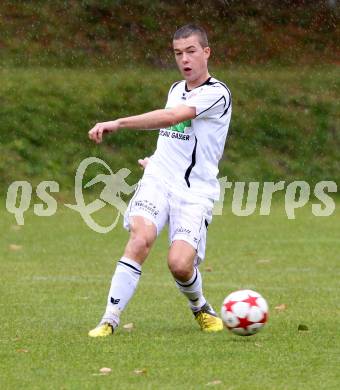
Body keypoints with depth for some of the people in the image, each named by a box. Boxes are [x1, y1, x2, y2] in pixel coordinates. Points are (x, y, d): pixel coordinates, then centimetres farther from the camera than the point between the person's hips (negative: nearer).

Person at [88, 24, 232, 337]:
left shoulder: (217, 93, -10)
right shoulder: (176, 89, 16)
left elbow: (172, 117, -24)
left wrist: (118, 123, -27)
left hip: (195, 191, -5)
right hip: (158, 181, 5)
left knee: (180, 263, -19)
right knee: (141, 238, -25)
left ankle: (201, 309, 16)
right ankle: (110, 320, -24)